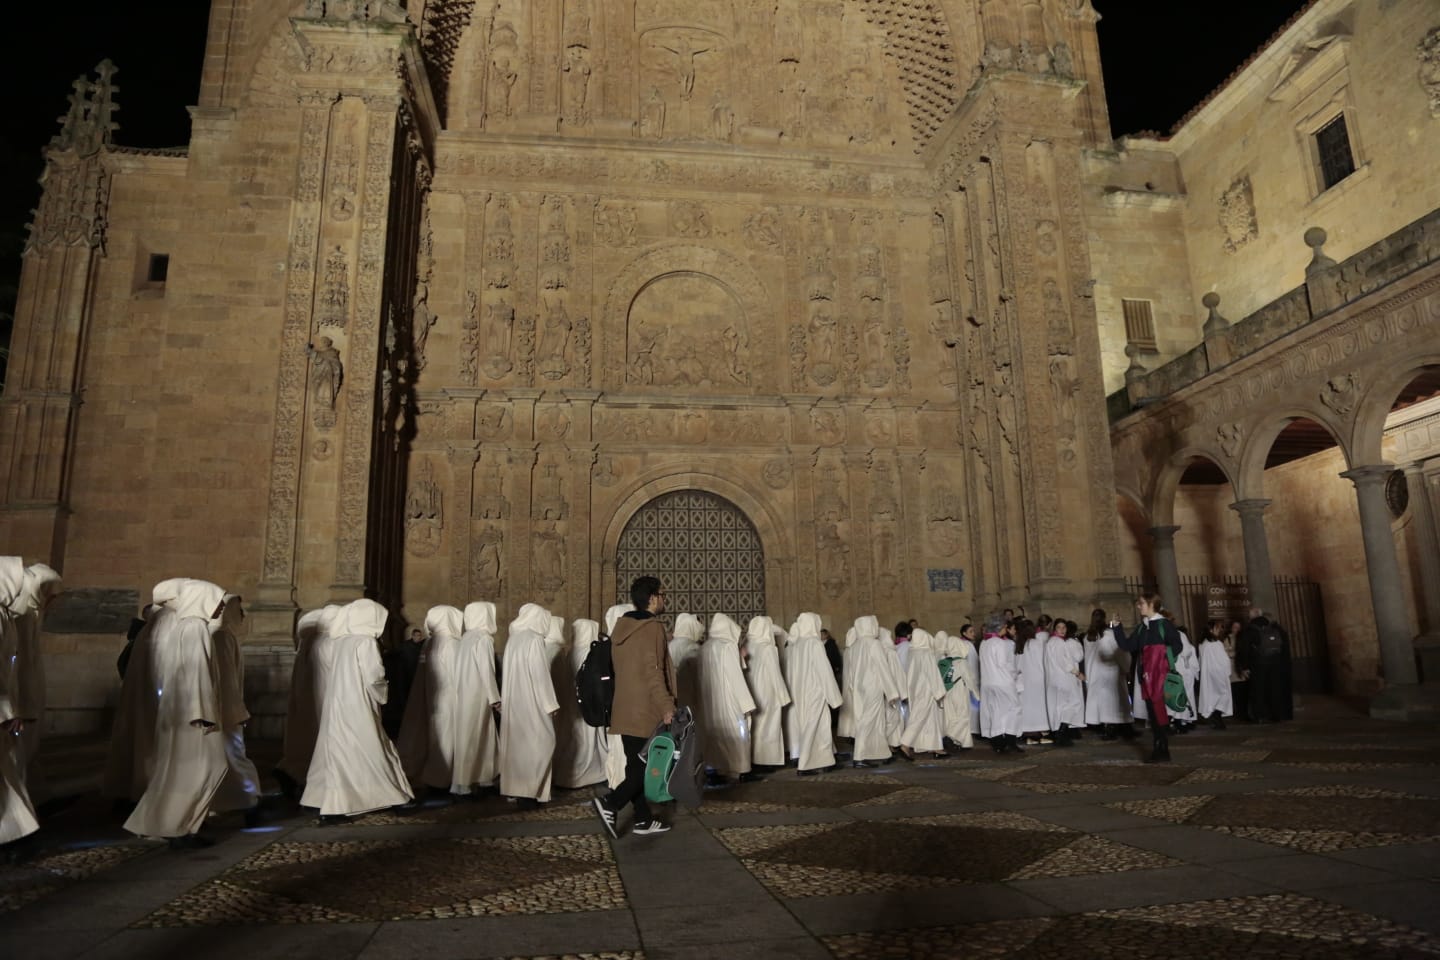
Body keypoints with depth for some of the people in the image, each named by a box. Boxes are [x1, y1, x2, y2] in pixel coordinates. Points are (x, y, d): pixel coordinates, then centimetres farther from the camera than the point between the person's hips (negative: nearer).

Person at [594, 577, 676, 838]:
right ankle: (610, 803, -11)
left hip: (626, 709, 8)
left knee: (637, 766, 13)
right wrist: (666, 706, -19)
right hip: (646, 711, -8)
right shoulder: (652, 628, -14)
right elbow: (653, 672, -21)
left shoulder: (621, 628, 11)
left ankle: (643, 820, 18)